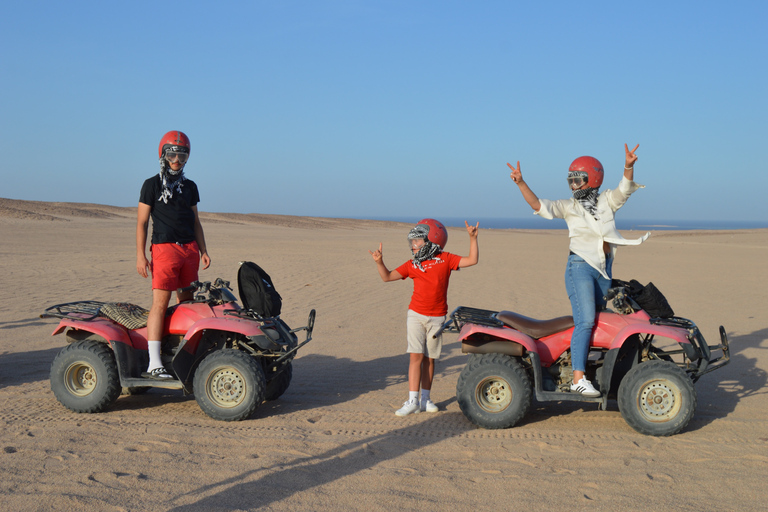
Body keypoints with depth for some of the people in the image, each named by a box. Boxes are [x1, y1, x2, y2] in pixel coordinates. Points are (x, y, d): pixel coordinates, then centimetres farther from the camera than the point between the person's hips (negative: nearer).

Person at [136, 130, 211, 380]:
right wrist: (140, 255, -8)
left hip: (189, 248, 6)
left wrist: (203, 251, 12)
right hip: (164, 248, -6)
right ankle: (154, 364, -15)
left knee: (186, 302, 6)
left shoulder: (190, 186, 17)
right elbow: (141, 222, -1)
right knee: (160, 303, -12)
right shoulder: (152, 185, 2)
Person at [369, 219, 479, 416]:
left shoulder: (446, 259, 1)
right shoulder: (412, 265, 5)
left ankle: (425, 399, 16)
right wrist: (379, 262, -9)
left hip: (437, 318, 0)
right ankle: (412, 401, -5)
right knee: (416, 356, -6)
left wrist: (473, 238, -11)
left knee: (429, 358, 6)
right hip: (416, 315, 0)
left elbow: (472, 260, -2)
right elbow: (387, 277, 7)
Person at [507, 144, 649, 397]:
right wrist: (521, 183, -22)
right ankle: (578, 378, -20)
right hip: (580, 266, -4)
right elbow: (537, 204, -9)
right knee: (585, 320, -16)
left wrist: (628, 167, -27)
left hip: (605, 268, 4)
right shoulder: (568, 206, 1)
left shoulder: (607, 201, 7)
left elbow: (625, 188, -7)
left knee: (599, 320, 10)